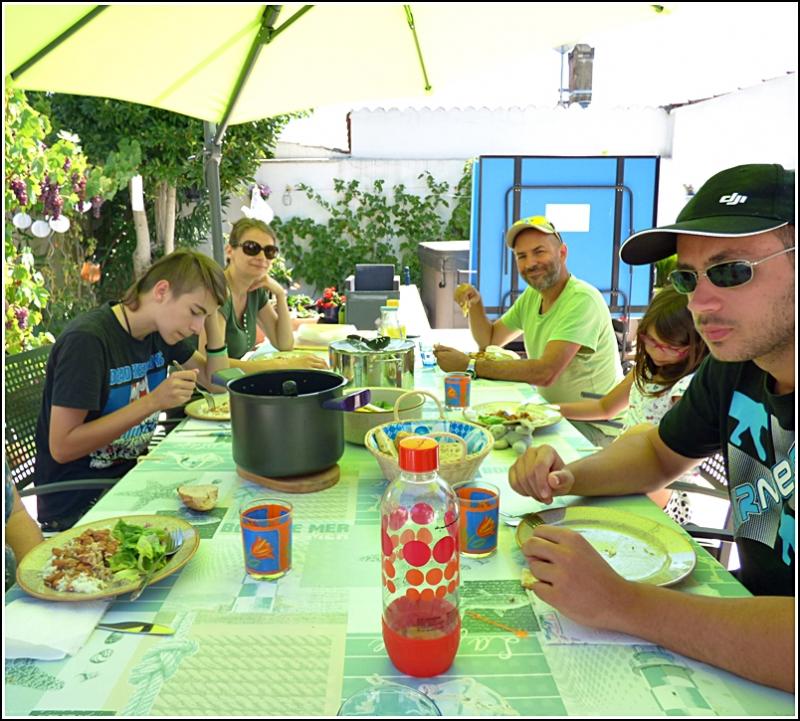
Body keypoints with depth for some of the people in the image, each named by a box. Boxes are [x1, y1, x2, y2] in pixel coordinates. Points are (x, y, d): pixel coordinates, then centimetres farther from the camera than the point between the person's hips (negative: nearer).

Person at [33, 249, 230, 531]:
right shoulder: (87, 339, -21)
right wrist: (153, 402, -28)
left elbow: (216, 382, 13)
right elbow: (61, 447, -22)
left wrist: (213, 321, -2)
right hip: (77, 504, -8)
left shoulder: (161, 332, 4)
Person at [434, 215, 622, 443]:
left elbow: (545, 373, -30)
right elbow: (489, 340, 16)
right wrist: (474, 303, -4)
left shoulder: (582, 300, -21)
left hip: (594, 424, -7)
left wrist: (469, 365, -26)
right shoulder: (532, 295, 7)